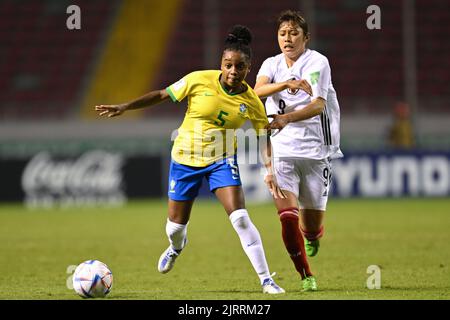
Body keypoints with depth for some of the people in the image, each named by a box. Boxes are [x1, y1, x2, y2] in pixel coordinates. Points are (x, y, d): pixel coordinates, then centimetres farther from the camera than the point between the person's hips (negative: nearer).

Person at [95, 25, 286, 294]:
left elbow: (264, 138, -2)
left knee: (240, 218, -20)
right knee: (175, 226, 9)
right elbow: (162, 95, -5)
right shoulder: (199, 80, -15)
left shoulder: (251, 101, -12)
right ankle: (177, 246, 50)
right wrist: (124, 107, -9)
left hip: (222, 160, -1)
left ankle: (266, 280, -13)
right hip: (186, 158, 1)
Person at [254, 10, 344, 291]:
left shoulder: (318, 62, -6)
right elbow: (257, 91, -13)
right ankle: (306, 275, 0)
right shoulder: (272, 65, 7)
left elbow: (319, 105, -18)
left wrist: (287, 118, -35)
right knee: (287, 216, -17)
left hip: (316, 150, -2)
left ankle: (313, 235, 41)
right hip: (282, 150, 2)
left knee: (311, 227, 2)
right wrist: (286, 84, -32)